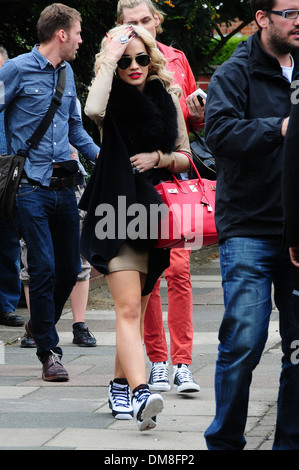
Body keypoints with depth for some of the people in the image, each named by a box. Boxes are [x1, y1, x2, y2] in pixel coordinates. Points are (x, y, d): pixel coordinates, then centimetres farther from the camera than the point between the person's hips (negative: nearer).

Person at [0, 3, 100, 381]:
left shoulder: (67, 73, 16)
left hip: (64, 185, 7)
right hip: (32, 186, -6)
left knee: (70, 268, 9)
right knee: (44, 269, -9)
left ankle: (40, 325, 33)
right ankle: (49, 352, 0)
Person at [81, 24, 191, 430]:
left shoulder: (167, 99, 10)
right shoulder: (113, 99, -1)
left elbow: (185, 158, 15)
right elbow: (93, 110, -27)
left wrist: (159, 158, -6)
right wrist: (109, 58, -17)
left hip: (153, 213, 4)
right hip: (115, 211, -4)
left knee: (134, 307, 13)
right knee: (128, 307, -16)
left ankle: (121, 384, 27)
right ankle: (139, 394, -27)